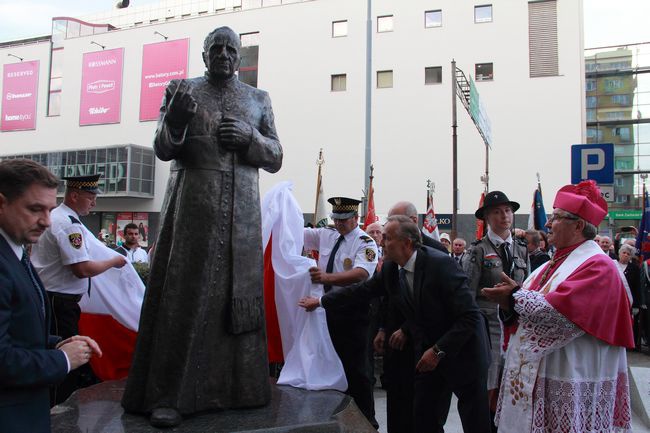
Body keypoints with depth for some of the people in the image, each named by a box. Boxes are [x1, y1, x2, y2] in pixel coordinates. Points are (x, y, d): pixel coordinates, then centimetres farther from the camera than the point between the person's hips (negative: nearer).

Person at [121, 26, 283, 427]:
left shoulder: (259, 99, 16)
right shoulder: (181, 90, 12)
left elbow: (275, 158, 13)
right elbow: (163, 149, 4)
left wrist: (249, 136, -7)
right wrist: (175, 120, -17)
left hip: (242, 211, 2)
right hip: (192, 203, -2)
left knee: (237, 293, 2)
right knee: (184, 293, -5)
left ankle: (238, 386, 12)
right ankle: (168, 395, 1)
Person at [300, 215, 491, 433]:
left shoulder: (440, 263, -24)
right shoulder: (390, 268, -5)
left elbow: (470, 316, -24)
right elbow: (362, 290, 9)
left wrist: (438, 350, -22)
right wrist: (321, 301, 13)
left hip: (461, 352, -5)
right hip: (427, 351, 6)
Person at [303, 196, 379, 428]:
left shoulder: (366, 243, -13)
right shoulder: (325, 235, 5)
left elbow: (360, 274, -29)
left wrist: (328, 277, -43)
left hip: (353, 313, -6)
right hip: (326, 307, 6)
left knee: (356, 367, 3)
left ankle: (366, 419, 21)